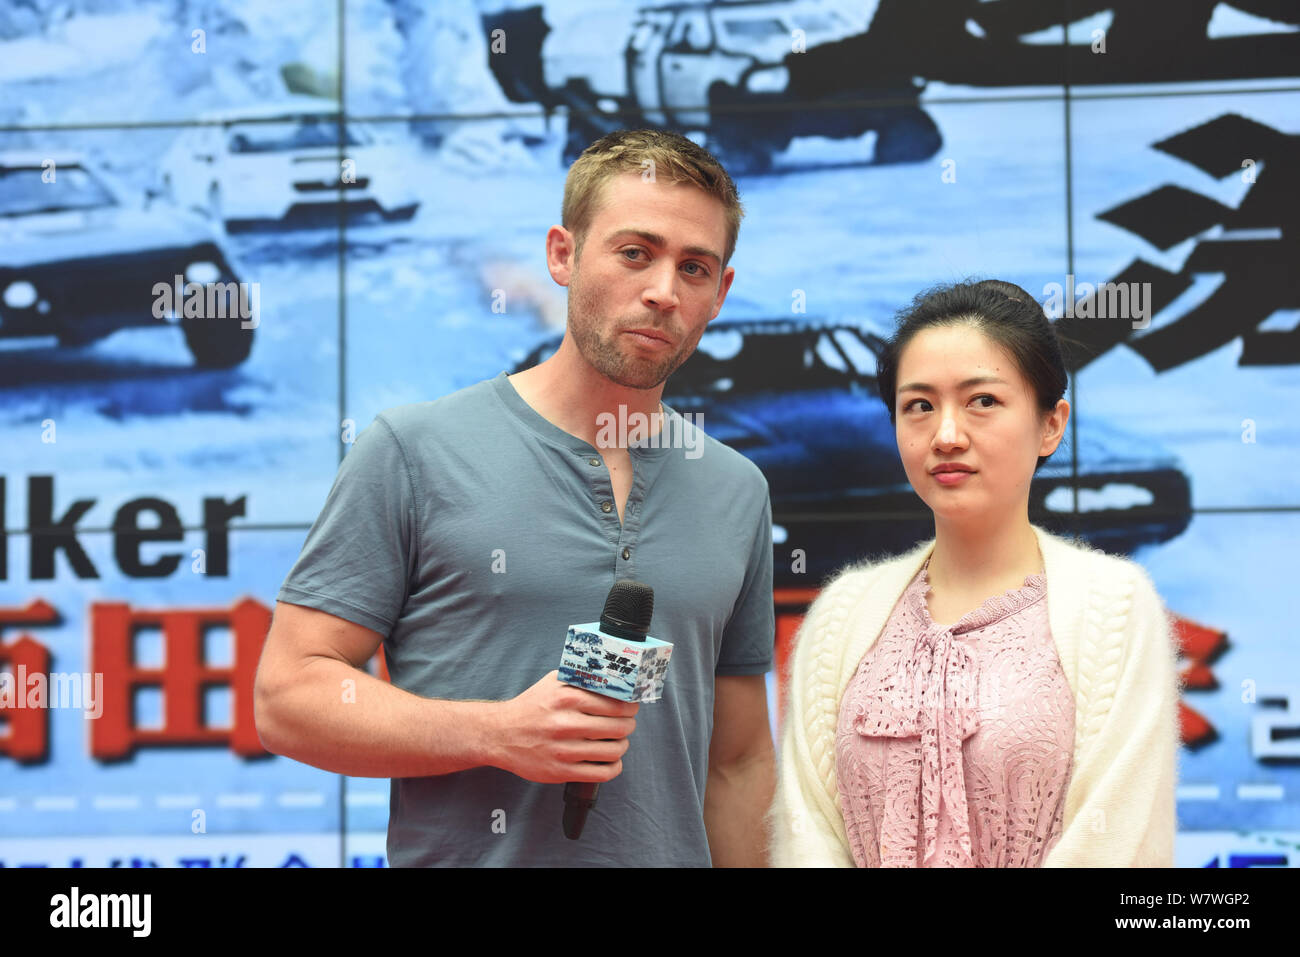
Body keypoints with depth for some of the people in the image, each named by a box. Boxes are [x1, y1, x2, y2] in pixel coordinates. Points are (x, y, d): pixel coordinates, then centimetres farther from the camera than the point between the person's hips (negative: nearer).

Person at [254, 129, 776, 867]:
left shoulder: (739, 494, 7)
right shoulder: (415, 450, -6)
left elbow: (739, 765, 11)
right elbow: (288, 697, -9)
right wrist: (498, 734, -20)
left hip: (671, 856, 4)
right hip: (458, 853, -4)